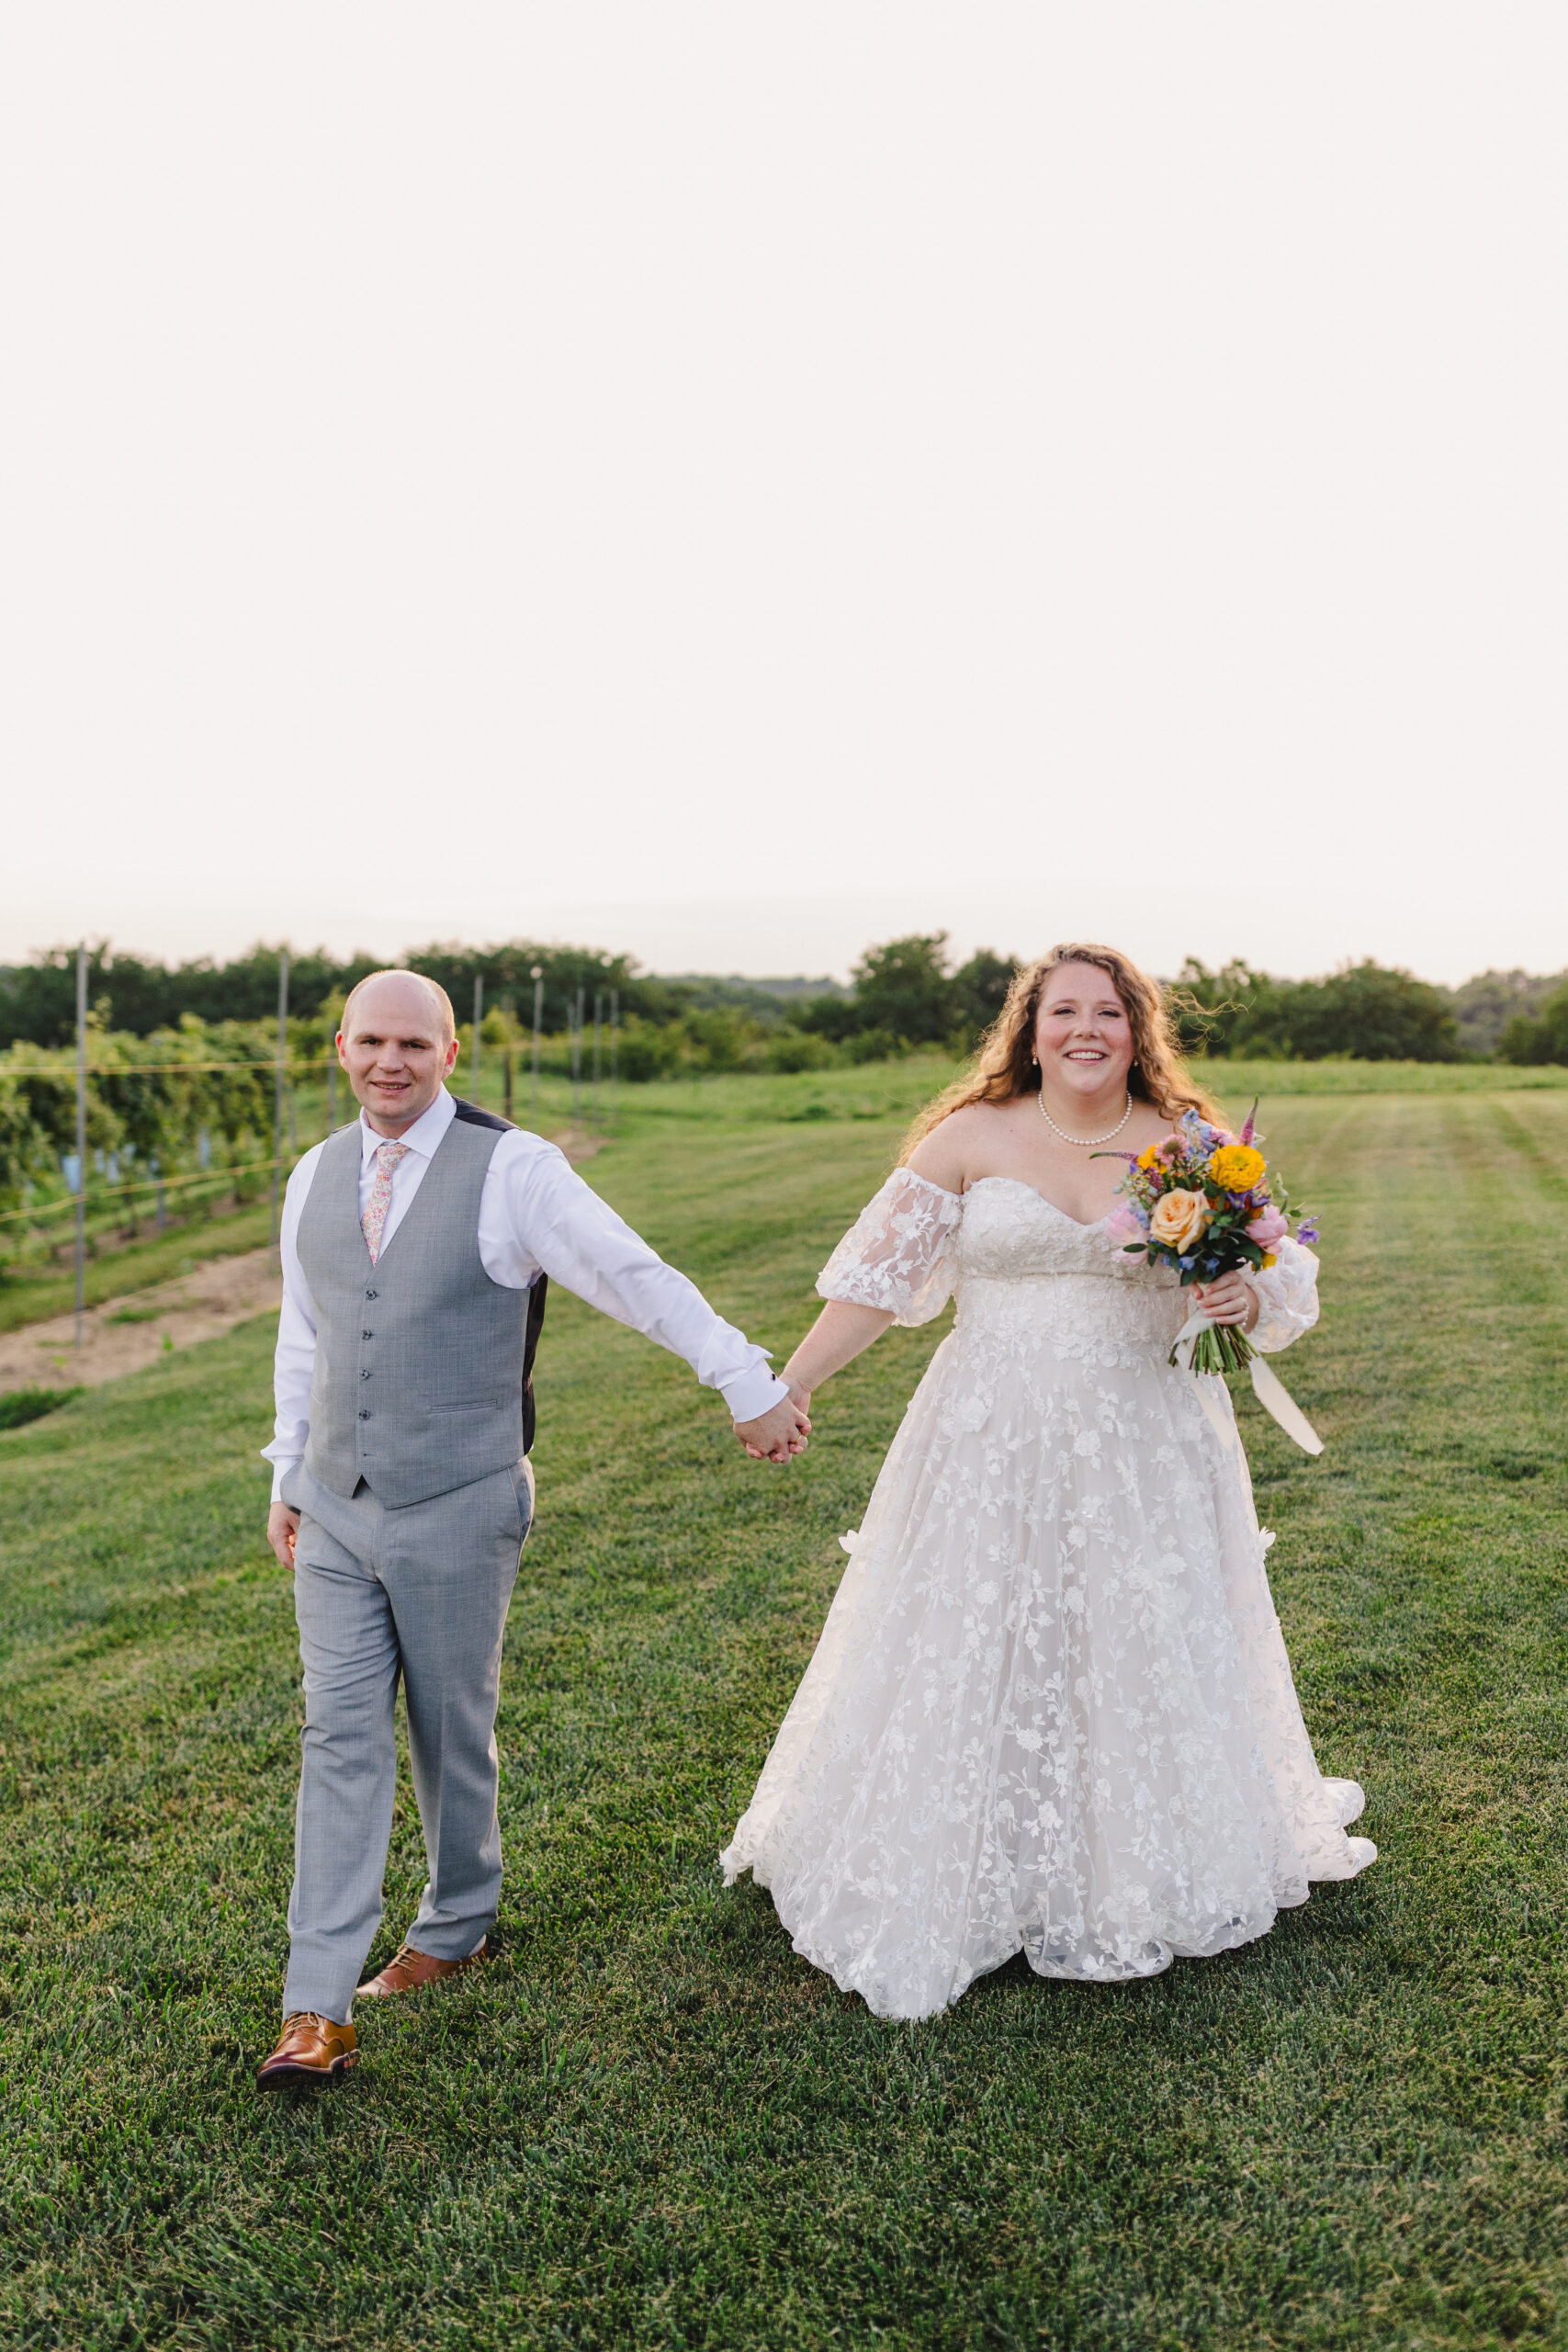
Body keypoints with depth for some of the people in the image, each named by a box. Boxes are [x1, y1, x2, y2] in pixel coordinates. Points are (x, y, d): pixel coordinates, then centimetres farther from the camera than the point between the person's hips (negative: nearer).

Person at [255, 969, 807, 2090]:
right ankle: (318, 2013, 10)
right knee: (340, 1744, 4)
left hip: (458, 1512, -4)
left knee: (453, 1735, 11)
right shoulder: (316, 1176, 6)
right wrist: (288, 1475, 21)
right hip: (336, 1509, 4)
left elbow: (644, 1282, -13)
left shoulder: (512, 1169, -12)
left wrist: (752, 1387, -13)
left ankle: (457, 1926, 36)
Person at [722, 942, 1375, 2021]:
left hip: (1144, 1453, 1)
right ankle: (969, 1882, 29)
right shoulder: (973, 1138, -3)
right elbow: (881, 1271, -1)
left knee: (1142, 1658, 13)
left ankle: (1138, 1879, 36)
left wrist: (1248, 1301, -17)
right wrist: (789, 1386, -4)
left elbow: (1283, 1275, 6)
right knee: (973, 1659, 8)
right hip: (992, 1448, -1)